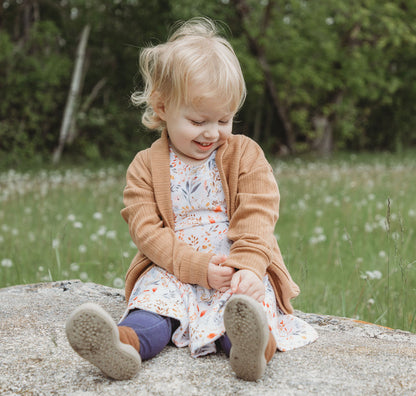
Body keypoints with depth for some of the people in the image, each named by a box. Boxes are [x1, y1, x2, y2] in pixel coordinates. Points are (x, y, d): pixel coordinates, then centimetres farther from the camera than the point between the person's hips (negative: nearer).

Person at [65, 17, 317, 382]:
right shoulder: (146, 166, 5)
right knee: (155, 292, -31)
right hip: (173, 271, 1)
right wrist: (198, 266, -19)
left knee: (249, 299, -33)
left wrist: (248, 267, -22)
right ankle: (129, 341, -57)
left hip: (239, 270, 0)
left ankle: (252, 344, -61)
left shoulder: (245, 154, 7)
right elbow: (147, 229, -4)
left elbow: (256, 217, -3)